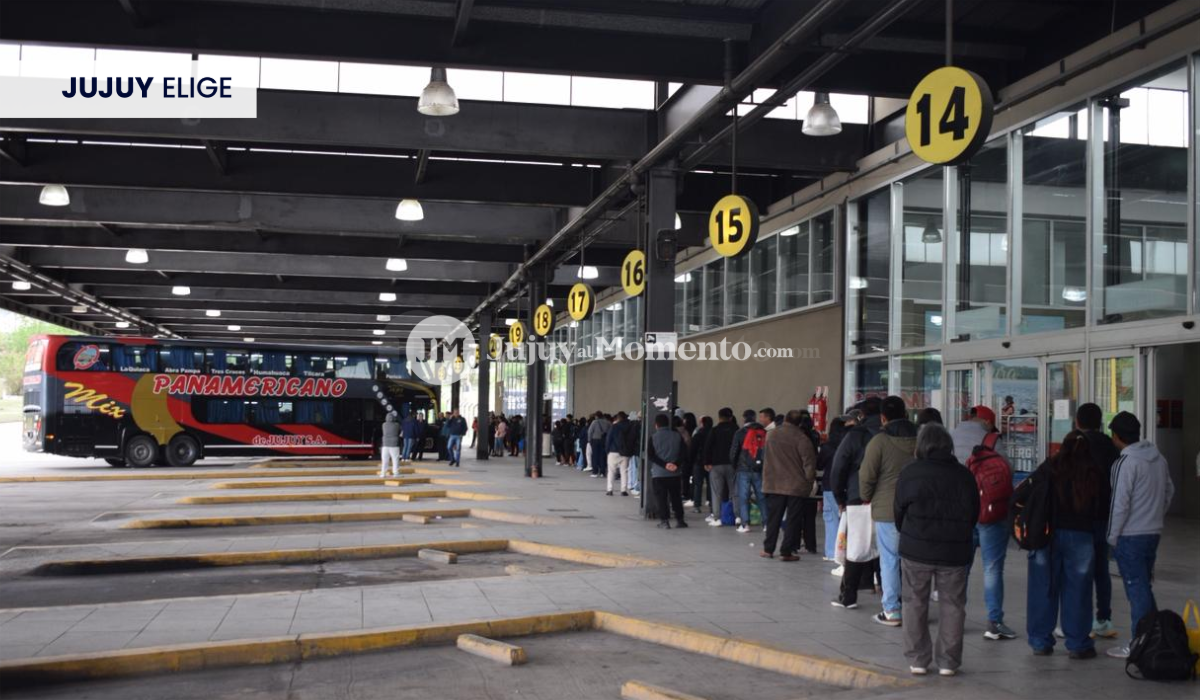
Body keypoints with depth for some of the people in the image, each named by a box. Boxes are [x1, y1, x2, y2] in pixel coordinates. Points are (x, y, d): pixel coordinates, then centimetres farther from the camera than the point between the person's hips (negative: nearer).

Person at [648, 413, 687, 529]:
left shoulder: (653, 438, -3)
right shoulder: (677, 436, 4)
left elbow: (650, 456, -9)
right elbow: (683, 453, -3)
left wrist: (664, 464, -13)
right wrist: (676, 464, -12)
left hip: (658, 473, -2)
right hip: (675, 473, 3)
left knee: (661, 498, 3)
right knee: (676, 496, 13)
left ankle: (664, 520, -1)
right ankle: (679, 520, 16)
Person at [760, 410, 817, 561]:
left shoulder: (771, 435, 3)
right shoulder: (801, 438, -12)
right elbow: (809, 462, -12)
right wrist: (810, 480, -1)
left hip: (773, 484, 4)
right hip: (796, 486, -3)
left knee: (773, 518, 12)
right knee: (792, 520, 4)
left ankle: (768, 549, 17)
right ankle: (786, 552, 2)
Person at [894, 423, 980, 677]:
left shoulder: (909, 473, -4)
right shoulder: (964, 475, 2)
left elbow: (898, 511, 2)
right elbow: (974, 513, 10)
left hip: (915, 550, -1)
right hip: (955, 551, 1)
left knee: (915, 604, 10)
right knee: (951, 605, 9)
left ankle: (918, 660, 12)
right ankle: (948, 661, 11)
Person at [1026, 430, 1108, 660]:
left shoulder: (1051, 467, -4)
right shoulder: (1094, 473, -2)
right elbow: (1103, 505, 3)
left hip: (1048, 535, 0)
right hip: (1081, 536, 0)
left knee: (1044, 588, 7)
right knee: (1077, 589, 8)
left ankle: (1040, 641, 13)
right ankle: (1078, 644, 12)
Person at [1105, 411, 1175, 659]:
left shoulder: (1125, 463, -18)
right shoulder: (1158, 457, 7)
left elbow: (1120, 503, -18)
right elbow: (1169, 492, 16)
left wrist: (1112, 537, -9)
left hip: (1130, 536, -8)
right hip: (1154, 532, 8)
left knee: (1136, 589, -2)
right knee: (1145, 586, 18)